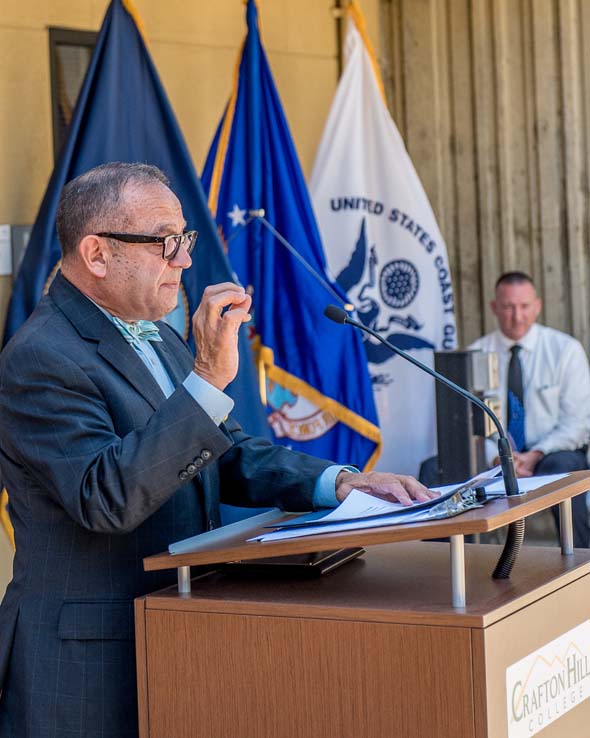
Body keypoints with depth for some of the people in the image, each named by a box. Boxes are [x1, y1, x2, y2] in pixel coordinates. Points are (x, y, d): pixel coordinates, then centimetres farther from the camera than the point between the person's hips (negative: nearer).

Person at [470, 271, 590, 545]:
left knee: (564, 467, -38)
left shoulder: (565, 349, 2)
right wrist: (498, 458, -19)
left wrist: (536, 455, -17)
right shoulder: (477, 353, 6)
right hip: (495, 458, 1)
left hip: (553, 453, 0)